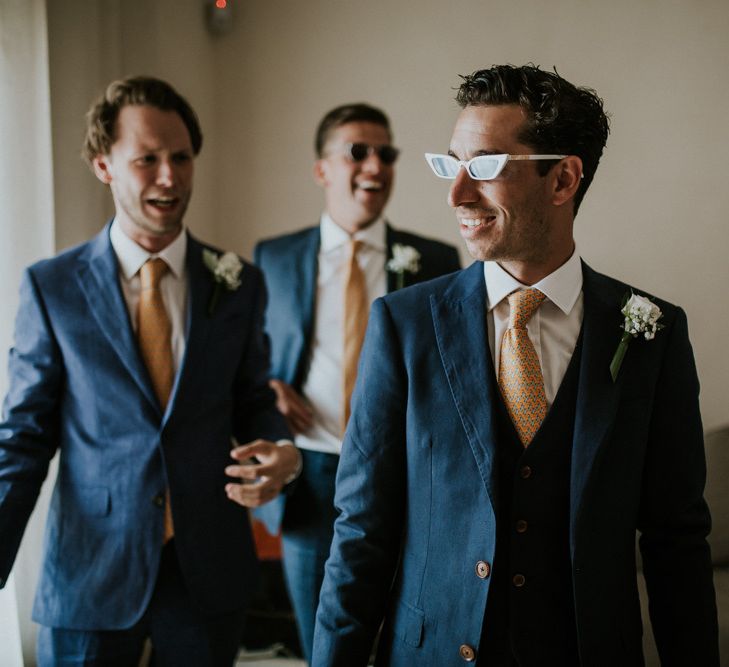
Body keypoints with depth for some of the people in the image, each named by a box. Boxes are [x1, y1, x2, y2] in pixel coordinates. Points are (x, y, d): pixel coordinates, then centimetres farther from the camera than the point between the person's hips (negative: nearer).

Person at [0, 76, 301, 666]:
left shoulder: (239, 285, 2)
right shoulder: (51, 287, -3)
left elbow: (254, 401, 10)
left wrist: (282, 452, -12)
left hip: (209, 571, 2)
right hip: (90, 575, -2)